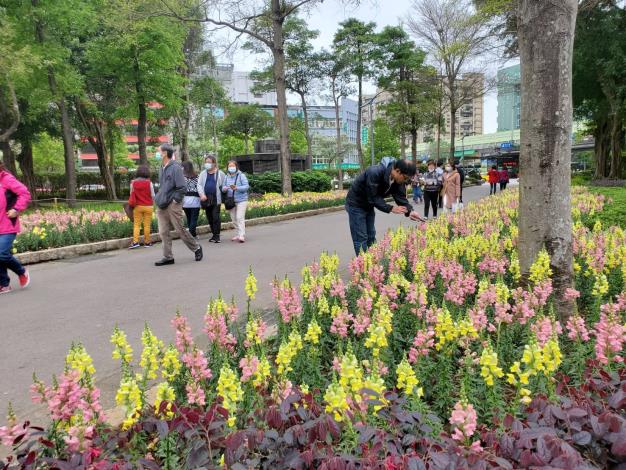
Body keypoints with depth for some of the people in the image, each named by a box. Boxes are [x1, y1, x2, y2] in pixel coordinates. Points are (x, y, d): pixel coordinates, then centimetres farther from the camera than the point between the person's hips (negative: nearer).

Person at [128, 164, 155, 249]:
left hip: (137, 206, 2)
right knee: (147, 225, 5)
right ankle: (147, 242, 10)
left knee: (136, 224, 6)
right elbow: (153, 196, -3)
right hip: (148, 206, -1)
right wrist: (153, 205, 12)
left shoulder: (133, 183, -2)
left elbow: (131, 195, 4)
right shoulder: (149, 183, -9)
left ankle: (135, 242, -3)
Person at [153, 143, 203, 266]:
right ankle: (168, 257, 11)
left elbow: (182, 188, -15)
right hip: (161, 206, 7)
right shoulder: (162, 169, 13)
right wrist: (159, 198, 14)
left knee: (180, 230, 0)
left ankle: (196, 248, 19)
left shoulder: (175, 168, -11)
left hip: (172, 205, -7)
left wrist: (175, 200, -14)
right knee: (163, 232, 4)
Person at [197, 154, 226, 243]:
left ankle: (217, 235, -3)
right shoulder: (203, 173, 12)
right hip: (206, 199, 4)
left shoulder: (220, 173, 3)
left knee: (216, 217, -10)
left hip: (216, 199, -4)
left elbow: (224, 185, 9)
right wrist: (202, 194, -10)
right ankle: (214, 234, 20)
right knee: (209, 218, 9)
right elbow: (199, 184, 5)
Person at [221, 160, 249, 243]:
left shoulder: (241, 175, -4)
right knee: (234, 219, 8)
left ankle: (242, 235, -14)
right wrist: (224, 189, -16)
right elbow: (223, 186, 9)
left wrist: (237, 188, -28)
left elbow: (246, 186, -13)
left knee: (240, 218, -13)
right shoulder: (226, 177, 10)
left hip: (241, 200, -5)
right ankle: (238, 234, 20)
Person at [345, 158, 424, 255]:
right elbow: (372, 198, -31)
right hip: (356, 204, -8)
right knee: (361, 238, -6)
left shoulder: (398, 180, -11)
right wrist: (391, 208, -31)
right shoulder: (375, 173, -34)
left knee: (371, 237, 13)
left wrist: (410, 211, -26)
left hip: (369, 205, 8)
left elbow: (401, 197, -9)